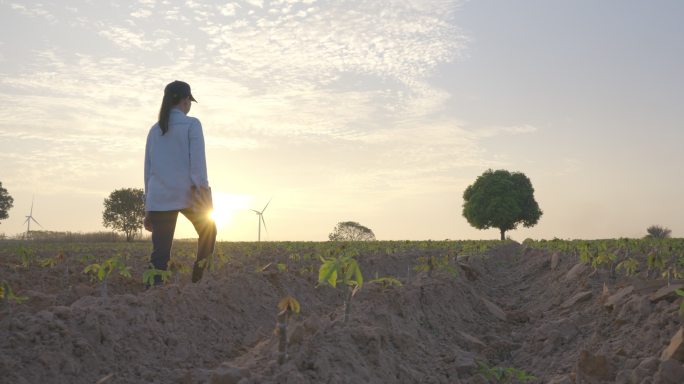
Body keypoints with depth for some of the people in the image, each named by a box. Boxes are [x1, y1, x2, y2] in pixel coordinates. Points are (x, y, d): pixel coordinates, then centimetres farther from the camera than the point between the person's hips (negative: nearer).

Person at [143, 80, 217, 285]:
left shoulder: (155, 130, 16)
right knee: (208, 231, 20)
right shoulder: (191, 124, 0)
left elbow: (148, 169, 17)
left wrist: (148, 208, 20)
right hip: (187, 194, -4)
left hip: (159, 199, 4)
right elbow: (198, 162, -11)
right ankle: (198, 281, 14)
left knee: (160, 253, 4)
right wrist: (203, 191, -14)